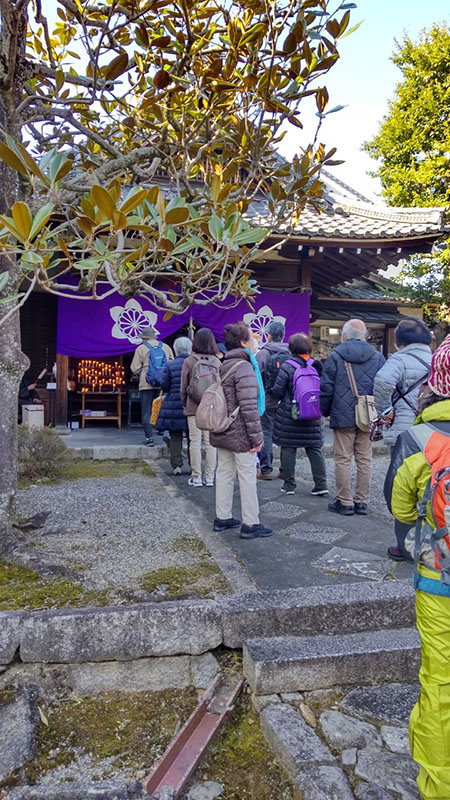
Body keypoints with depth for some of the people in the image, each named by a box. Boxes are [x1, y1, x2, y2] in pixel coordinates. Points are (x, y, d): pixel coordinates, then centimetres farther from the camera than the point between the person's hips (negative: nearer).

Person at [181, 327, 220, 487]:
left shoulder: (189, 362, -5)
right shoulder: (217, 362, -1)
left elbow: (183, 387, 1)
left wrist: (184, 404, 14)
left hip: (194, 407, -2)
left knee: (195, 442, 5)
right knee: (210, 442, 7)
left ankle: (196, 477, 9)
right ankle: (210, 477, 12)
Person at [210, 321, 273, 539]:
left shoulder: (223, 366, 12)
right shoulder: (244, 367, -17)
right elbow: (248, 407, -22)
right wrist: (256, 437, -17)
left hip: (222, 432, 9)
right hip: (240, 434, -9)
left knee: (224, 473, 15)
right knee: (247, 477, 0)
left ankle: (222, 518, 25)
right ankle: (250, 524, 7)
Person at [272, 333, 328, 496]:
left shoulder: (287, 366, -12)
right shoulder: (317, 365, 0)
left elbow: (277, 391, -11)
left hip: (289, 415, -3)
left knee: (288, 449, 7)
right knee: (315, 449, 11)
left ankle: (289, 484, 13)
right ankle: (321, 484, 11)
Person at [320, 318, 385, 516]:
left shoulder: (335, 357, -3)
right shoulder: (378, 357, 7)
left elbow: (326, 388, -3)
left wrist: (325, 411, 10)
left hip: (343, 417, -3)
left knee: (343, 460, 3)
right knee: (364, 459, 9)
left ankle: (344, 502, 8)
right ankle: (362, 501, 15)